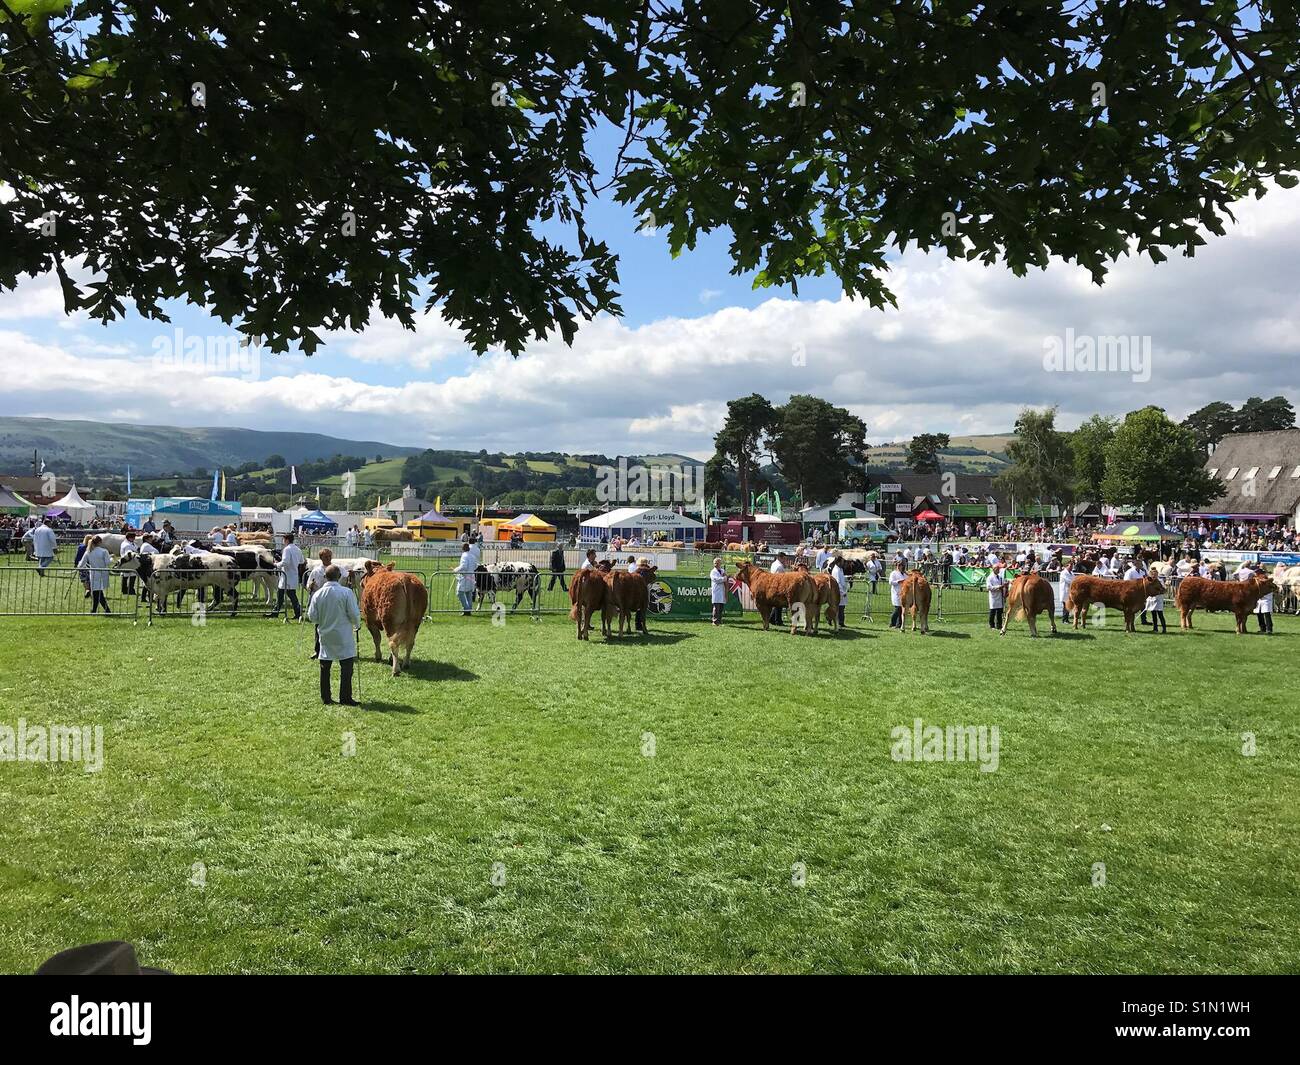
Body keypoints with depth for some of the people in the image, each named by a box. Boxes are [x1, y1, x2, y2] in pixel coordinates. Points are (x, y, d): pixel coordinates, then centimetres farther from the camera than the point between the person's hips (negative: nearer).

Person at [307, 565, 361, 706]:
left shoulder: (317, 595, -4)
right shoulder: (346, 592, -13)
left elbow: (312, 617, 1)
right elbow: (354, 614, -12)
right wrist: (357, 625, 8)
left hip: (325, 635, 4)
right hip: (343, 636, -3)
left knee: (325, 667, 12)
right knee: (346, 665, 2)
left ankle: (325, 698, 16)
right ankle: (345, 698, 1)